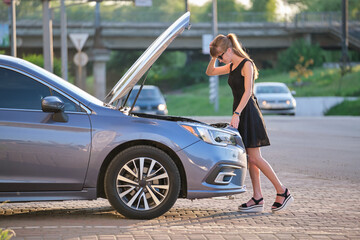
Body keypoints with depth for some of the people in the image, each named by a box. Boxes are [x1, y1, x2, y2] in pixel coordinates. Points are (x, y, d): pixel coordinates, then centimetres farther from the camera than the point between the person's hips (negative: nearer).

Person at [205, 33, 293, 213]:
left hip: (248, 113, -9)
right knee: (250, 159, 6)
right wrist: (213, 57, 6)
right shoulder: (231, 66, 14)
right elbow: (209, 72, 24)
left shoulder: (246, 64, -12)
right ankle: (257, 199, 7)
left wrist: (237, 114, -28)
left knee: (254, 158, -9)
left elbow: (247, 92, -21)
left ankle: (283, 192, 0)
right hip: (239, 113, 9)